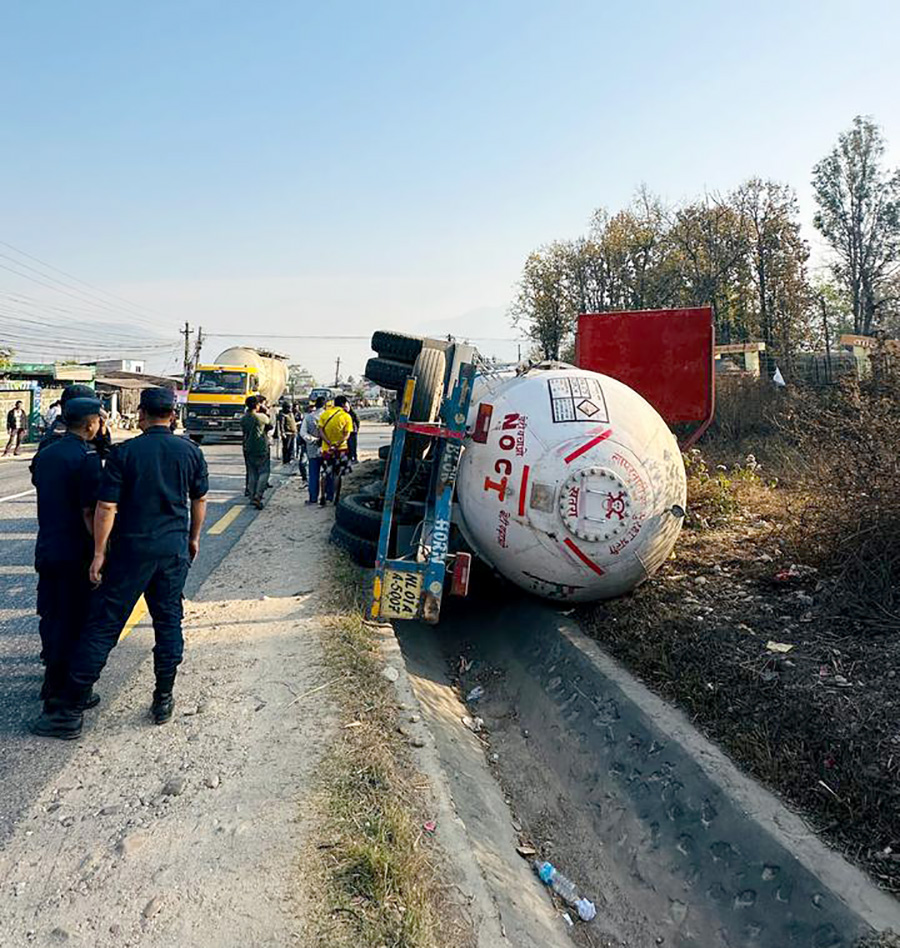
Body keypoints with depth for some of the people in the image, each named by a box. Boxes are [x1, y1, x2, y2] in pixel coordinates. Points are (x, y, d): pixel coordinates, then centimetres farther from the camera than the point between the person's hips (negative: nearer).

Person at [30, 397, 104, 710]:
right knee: (73, 621, 2)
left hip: (46, 549, 8)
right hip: (75, 553, -8)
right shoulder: (86, 457, -17)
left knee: (51, 613, 20)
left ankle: (53, 665, 36)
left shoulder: (45, 453, 8)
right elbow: (90, 512, -19)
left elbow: (41, 491, 17)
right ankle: (60, 691, 11)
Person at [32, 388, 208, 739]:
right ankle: (164, 702, 21)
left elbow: (106, 507, -11)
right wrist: (193, 537, 22)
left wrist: (99, 553, -4)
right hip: (174, 549, 3)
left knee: (102, 627, 3)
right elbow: (199, 500, 9)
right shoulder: (190, 451, 1)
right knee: (169, 621, 14)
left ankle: (69, 712, 10)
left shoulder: (123, 453, -9)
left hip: (130, 550, -3)